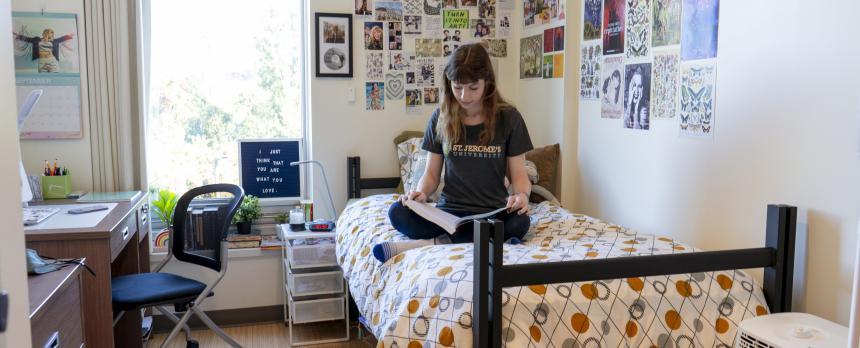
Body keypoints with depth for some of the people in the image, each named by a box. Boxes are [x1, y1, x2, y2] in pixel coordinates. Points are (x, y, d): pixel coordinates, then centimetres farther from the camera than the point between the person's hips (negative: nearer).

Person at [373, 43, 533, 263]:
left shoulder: (509, 118, -2)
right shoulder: (441, 118, 3)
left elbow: (518, 174, 1)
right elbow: (432, 173, 7)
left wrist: (522, 195, -23)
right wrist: (421, 192, -16)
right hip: (448, 211, 1)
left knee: (519, 222, -35)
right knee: (398, 213, -26)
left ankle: (431, 243, -24)